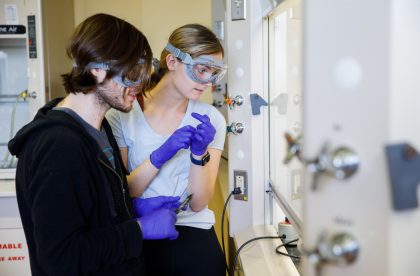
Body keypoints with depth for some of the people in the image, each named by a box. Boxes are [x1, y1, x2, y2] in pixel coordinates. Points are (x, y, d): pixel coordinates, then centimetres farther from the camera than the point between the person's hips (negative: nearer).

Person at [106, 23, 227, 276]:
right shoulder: (121, 114, -9)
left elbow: (198, 203, -7)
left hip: (193, 239, 1)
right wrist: (160, 156, -25)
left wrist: (199, 154, -23)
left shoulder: (210, 119, -5)